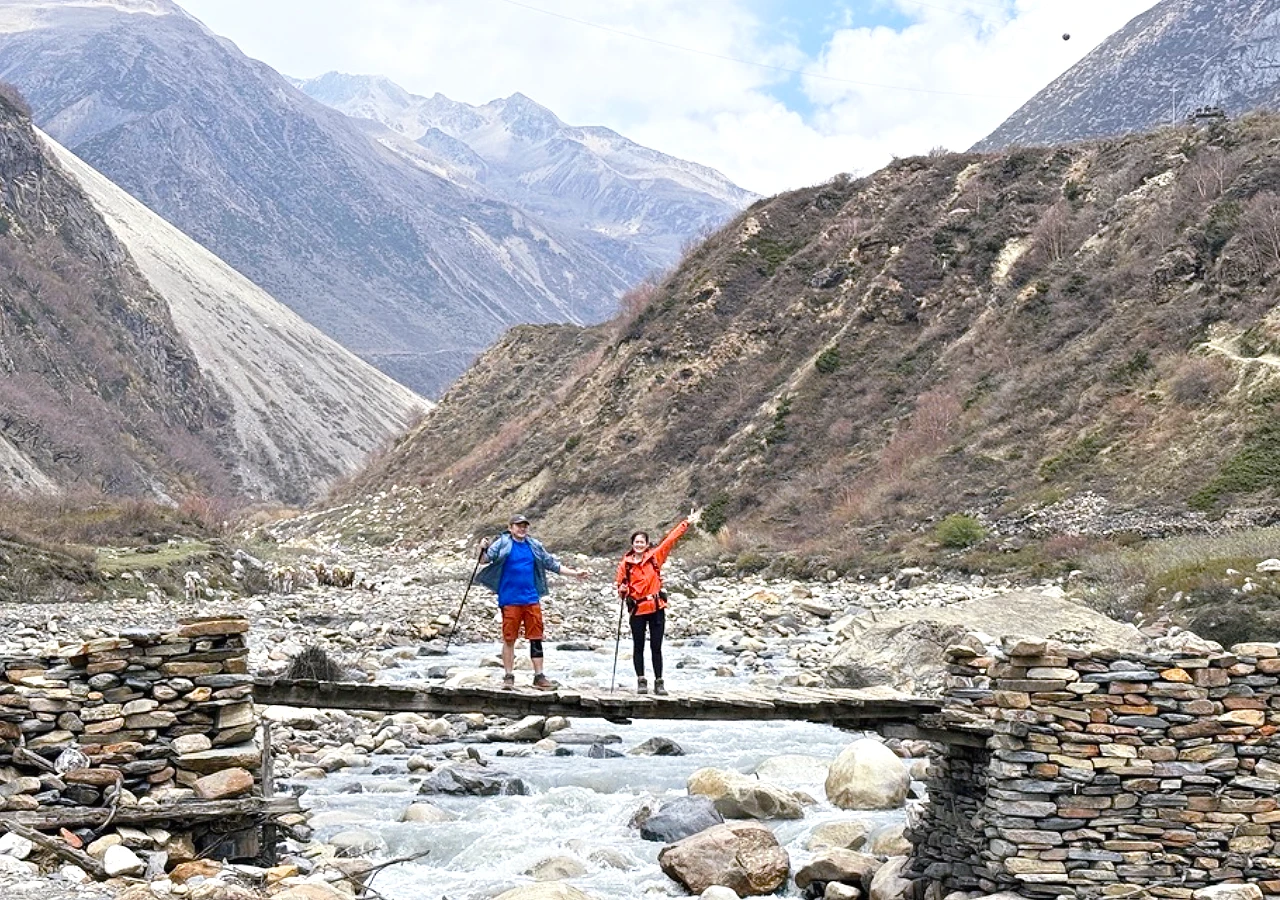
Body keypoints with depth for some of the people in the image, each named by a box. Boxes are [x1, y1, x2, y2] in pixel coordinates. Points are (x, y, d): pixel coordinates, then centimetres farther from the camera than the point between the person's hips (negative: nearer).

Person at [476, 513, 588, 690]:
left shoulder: (534, 546, 11)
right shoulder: (503, 543, -1)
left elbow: (552, 564, 19)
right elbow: (487, 558, -10)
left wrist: (575, 573, 17)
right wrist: (482, 549, -31)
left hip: (531, 599, 4)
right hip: (510, 600, -4)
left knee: (536, 638, 4)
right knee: (509, 639, 1)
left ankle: (539, 677, 10)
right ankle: (508, 677, 10)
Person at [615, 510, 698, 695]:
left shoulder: (655, 557, 3)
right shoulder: (625, 563, 3)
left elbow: (670, 539, 3)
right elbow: (620, 583, 10)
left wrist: (686, 523, 3)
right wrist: (622, 590, -13)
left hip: (656, 608, 0)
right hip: (637, 610, 0)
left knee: (656, 647, 3)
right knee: (638, 646, 5)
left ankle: (659, 682, 9)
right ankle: (641, 681, 14)